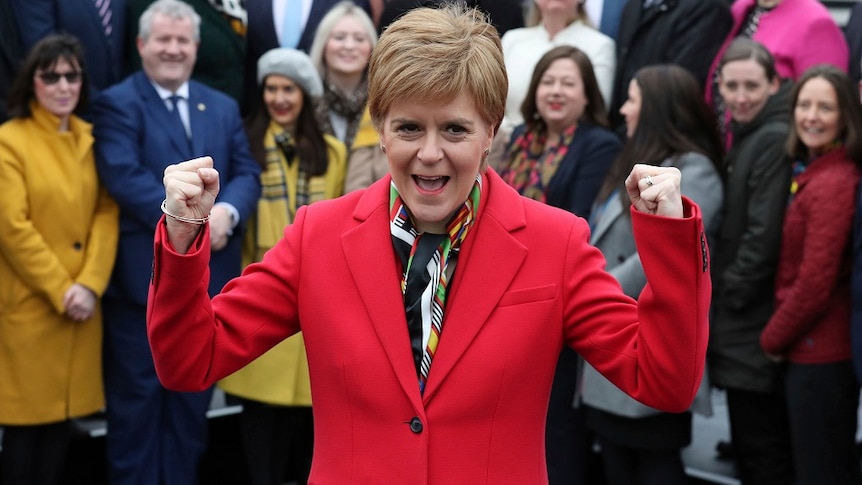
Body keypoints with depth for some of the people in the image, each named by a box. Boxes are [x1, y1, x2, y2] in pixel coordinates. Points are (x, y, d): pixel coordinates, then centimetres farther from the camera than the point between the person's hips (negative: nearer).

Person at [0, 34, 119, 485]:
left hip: (81, 302, 5)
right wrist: (60, 290, -14)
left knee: (63, 414, 9)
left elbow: (107, 213, 3)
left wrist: (90, 284, -10)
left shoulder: (91, 139, 10)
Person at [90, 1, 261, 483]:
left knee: (192, 399, 13)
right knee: (136, 399, 2)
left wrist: (226, 212, -16)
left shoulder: (224, 107, 15)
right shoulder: (117, 103, -2)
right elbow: (125, 177, -15)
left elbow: (248, 172, 6)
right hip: (143, 277, -5)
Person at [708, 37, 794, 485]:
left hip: (755, 328, -10)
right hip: (739, 326, 10)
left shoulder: (774, 141, -15)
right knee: (748, 447, 17)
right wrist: (721, 302, 12)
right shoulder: (745, 137, 16)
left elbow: (764, 235, -20)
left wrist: (731, 293, -10)